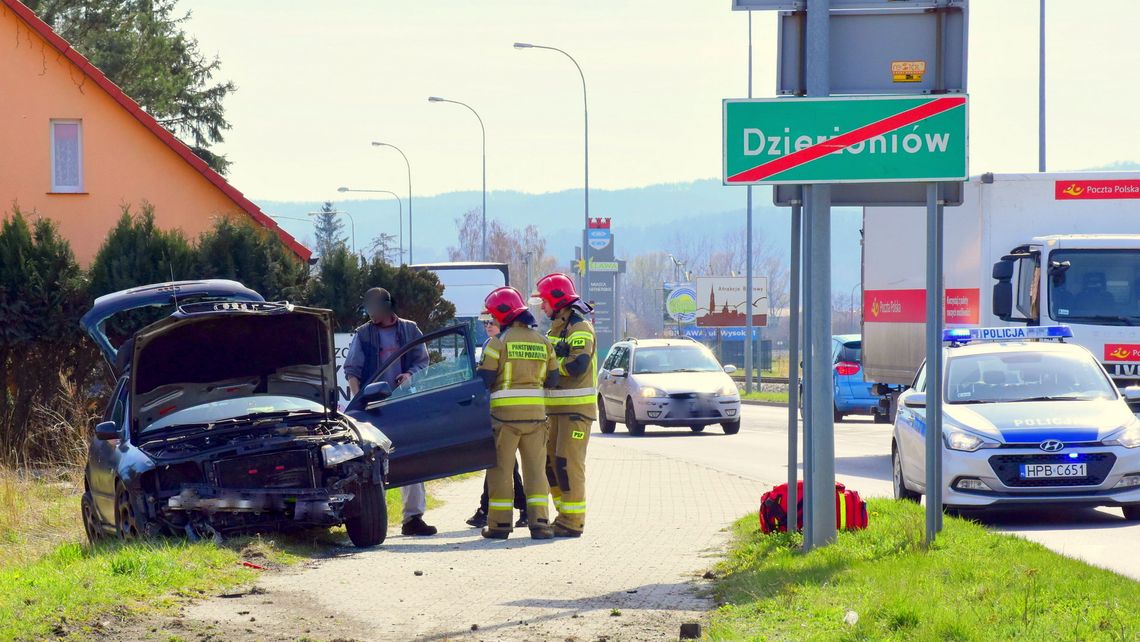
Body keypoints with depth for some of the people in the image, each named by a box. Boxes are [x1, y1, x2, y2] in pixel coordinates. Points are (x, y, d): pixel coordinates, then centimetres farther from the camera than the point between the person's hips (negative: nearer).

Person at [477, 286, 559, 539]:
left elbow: (484, 379, -9)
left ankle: (500, 523, 5)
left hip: (505, 413, -4)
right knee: (535, 469, 7)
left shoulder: (499, 343, -8)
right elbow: (552, 379, 11)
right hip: (536, 413, 4)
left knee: (501, 469, 4)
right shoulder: (543, 342, 8)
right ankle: (539, 522, 0)